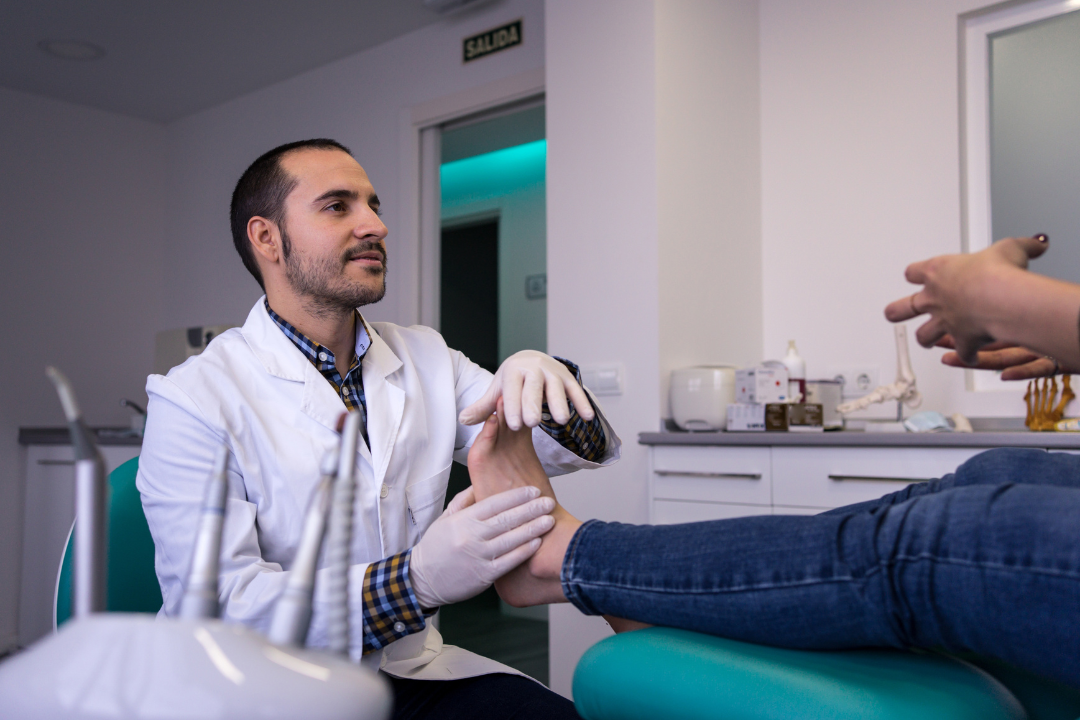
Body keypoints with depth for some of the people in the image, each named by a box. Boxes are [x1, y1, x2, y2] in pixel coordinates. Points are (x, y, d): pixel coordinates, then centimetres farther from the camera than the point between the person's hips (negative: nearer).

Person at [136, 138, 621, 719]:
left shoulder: (427, 360, 8)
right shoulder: (195, 399, -8)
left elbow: (584, 447, 4)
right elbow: (217, 610, -17)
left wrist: (541, 377, -20)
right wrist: (418, 580, -31)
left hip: (415, 672, 4)